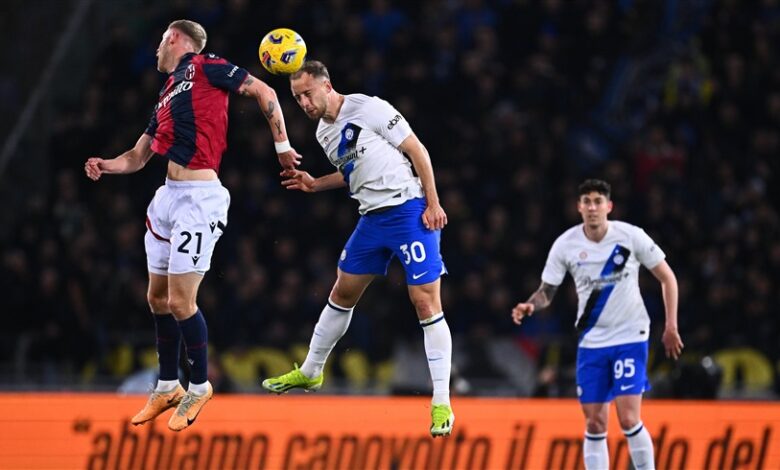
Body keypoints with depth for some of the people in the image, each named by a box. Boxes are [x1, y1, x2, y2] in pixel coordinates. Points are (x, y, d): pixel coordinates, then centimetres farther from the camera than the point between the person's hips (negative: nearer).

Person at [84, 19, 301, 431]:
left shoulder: (204, 67, -2)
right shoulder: (166, 98, 21)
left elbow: (264, 92, -3)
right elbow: (137, 157, 24)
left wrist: (282, 146, -2)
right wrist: (107, 166, 4)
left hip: (199, 197, -9)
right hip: (168, 196, 9)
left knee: (180, 302, -9)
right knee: (158, 298, 12)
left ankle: (199, 386, 7)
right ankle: (167, 387, 25)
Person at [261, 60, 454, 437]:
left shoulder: (369, 109, -12)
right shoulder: (324, 132, 11)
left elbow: (417, 150, -10)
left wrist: (432, 203, -14)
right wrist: (315, 184, 12)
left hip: (410, 211, -8)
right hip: (373, 218, 8)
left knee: (426, 303, -11)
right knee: (342, 293, 16)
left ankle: (442, 405, -8)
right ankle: (309, 372, 34)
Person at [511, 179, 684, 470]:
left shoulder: (631, 236, -10)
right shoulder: (566, 245, -5)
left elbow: (667, 278, 0)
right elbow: (547, 291, 1)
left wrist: (671, 326, -4)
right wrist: (530, 305, -22)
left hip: (630, 338, -3)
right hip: (591, 342, 3)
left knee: (628, 418, -14)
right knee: (595, 424, 2)